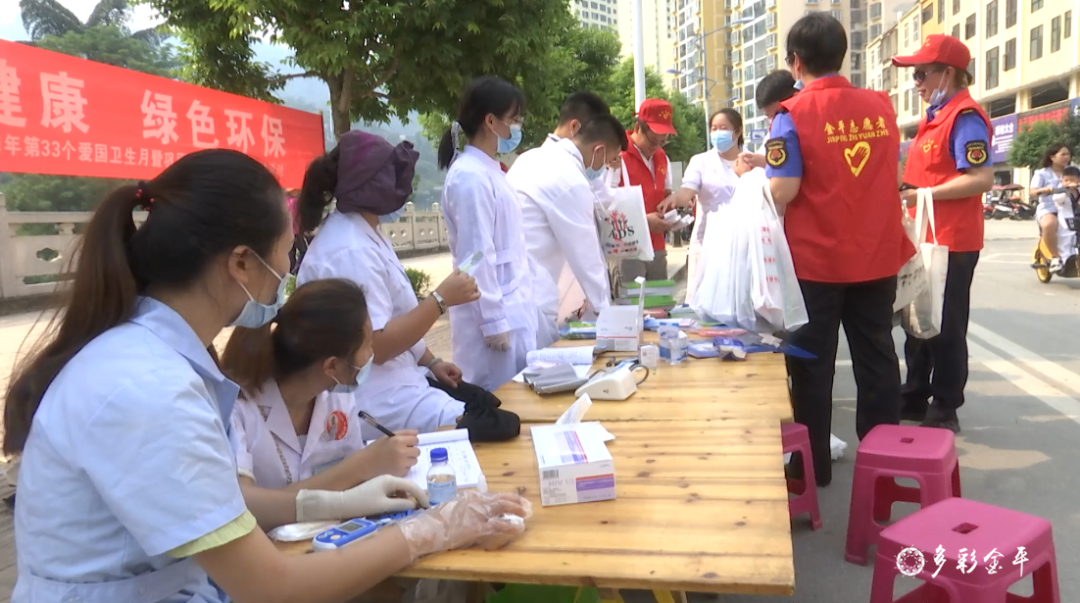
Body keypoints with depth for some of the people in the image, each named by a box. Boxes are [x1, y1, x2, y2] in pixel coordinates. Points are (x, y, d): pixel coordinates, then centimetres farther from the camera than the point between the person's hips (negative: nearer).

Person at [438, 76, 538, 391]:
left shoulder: (488, 170, 13)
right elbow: (477, 255, -18)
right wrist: (493, 320, -17)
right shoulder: (470, 176, -16)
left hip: (511, 310, 9)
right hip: (494, 315, -9)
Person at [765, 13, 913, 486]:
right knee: (876, 357, 14)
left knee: (812, 363, 7)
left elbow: (784, 191, -17)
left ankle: (815, 465, 15)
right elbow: (893, 174, 14)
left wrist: (761, 173, 3)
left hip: (816, 260, -4)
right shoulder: (881, 106, 3)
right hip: (876, 256, 5)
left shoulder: (794, 114, -12)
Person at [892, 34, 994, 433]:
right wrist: (905, 187, 11)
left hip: (952, 241, -10)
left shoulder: (965, 117, -15)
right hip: (926, 238, 10)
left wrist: (921, 194, -22)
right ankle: (915, 398, 28)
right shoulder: (936, 115, 14)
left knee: (946, 327, 0)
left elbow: (982, 179, -24)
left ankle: (945, 411, 12)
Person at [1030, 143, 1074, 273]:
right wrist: (1044, 190, -30)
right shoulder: (1042, 173, 4)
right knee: (1049, 224, -39)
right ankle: (1056, 257, -22)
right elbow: (1032, 191, -10)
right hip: (1048, 209, -4)